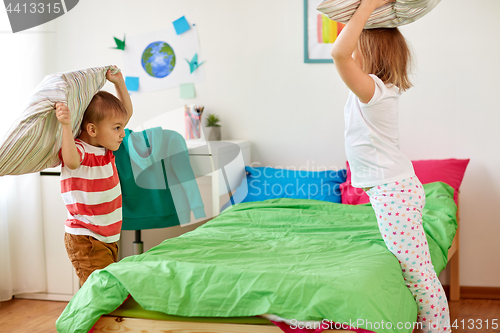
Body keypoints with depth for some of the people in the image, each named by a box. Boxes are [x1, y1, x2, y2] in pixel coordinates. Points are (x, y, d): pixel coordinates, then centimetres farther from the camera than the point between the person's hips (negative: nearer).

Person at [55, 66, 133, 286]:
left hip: (109, 238, 8)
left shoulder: (105, 146, 7)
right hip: (84, 239, -8)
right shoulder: (79, 149, -17)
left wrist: (119, 82, 4)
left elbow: (127, 113, 15)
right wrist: (66, 125, -51)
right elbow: (72, 161, -42)